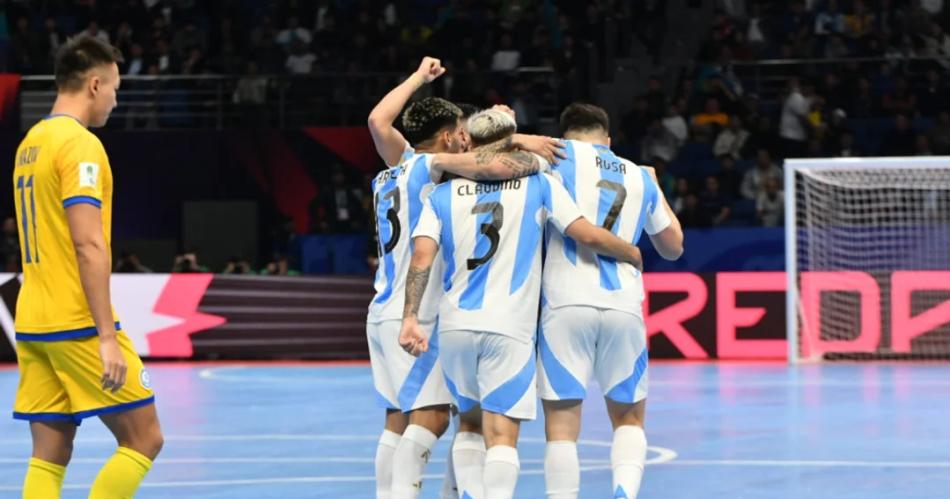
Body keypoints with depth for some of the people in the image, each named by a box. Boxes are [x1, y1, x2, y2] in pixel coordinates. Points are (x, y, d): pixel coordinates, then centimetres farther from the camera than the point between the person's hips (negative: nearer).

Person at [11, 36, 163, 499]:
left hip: (33, 323, 9)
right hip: (78, 323, -9)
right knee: (143, 438, 0)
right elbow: (89, 246, -19)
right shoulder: (81, 144, -12)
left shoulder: (30, 143, 15)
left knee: (49, 457, 6)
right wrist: (107, 337, -20)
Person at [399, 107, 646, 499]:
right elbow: (587, 234, -3)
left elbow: (422, 256, -4)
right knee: (501, 435, -7)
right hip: (509, 329, -3)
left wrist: (410, 316, -9)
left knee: (470, 423, 22)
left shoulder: (443, 194, 10)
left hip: (455, 325, 3)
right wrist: (632, 255, 15)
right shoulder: (538, 185, 5)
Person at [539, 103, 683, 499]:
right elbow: (673, 246, 32)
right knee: (628, 418, 17)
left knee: (561, 425, 0)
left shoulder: (564, 155, 7)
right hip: (623, 307, 3)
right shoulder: (640, 177, 19)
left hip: (566, 304, -3)